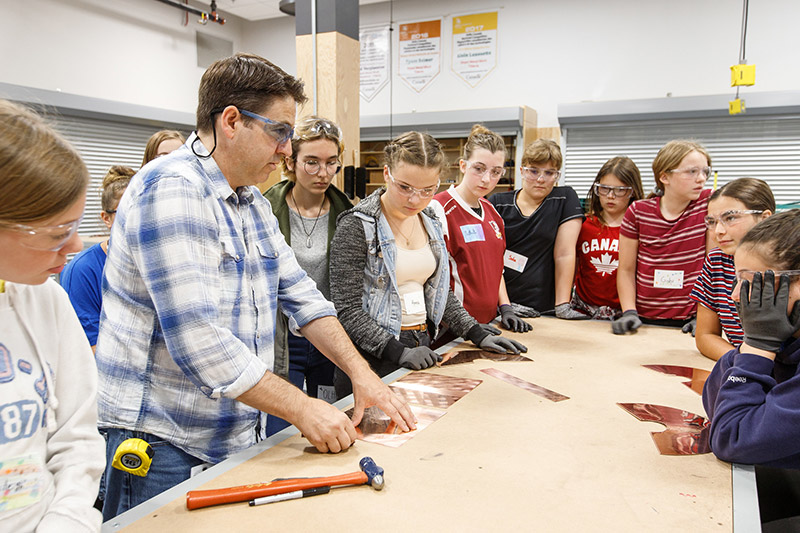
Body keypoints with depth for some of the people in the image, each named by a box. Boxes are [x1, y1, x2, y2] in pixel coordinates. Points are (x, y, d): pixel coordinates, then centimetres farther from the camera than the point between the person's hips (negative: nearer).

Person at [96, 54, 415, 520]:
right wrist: (303, 409, -22)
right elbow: (197, 337, -27)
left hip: (238, 435, 8)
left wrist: (362, 373, 0)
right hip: (164, 442, -8)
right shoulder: (170, 190, -20)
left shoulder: (253, 202, 10)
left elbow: (299, 294, 11)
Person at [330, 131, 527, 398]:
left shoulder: (430, 221, 8)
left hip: (422, 347, 6)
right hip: (374, 356, -6)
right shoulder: (357, 225, -13)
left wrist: (478, 335, 6)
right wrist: (399, 352, -25)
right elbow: (347, 310, -17)